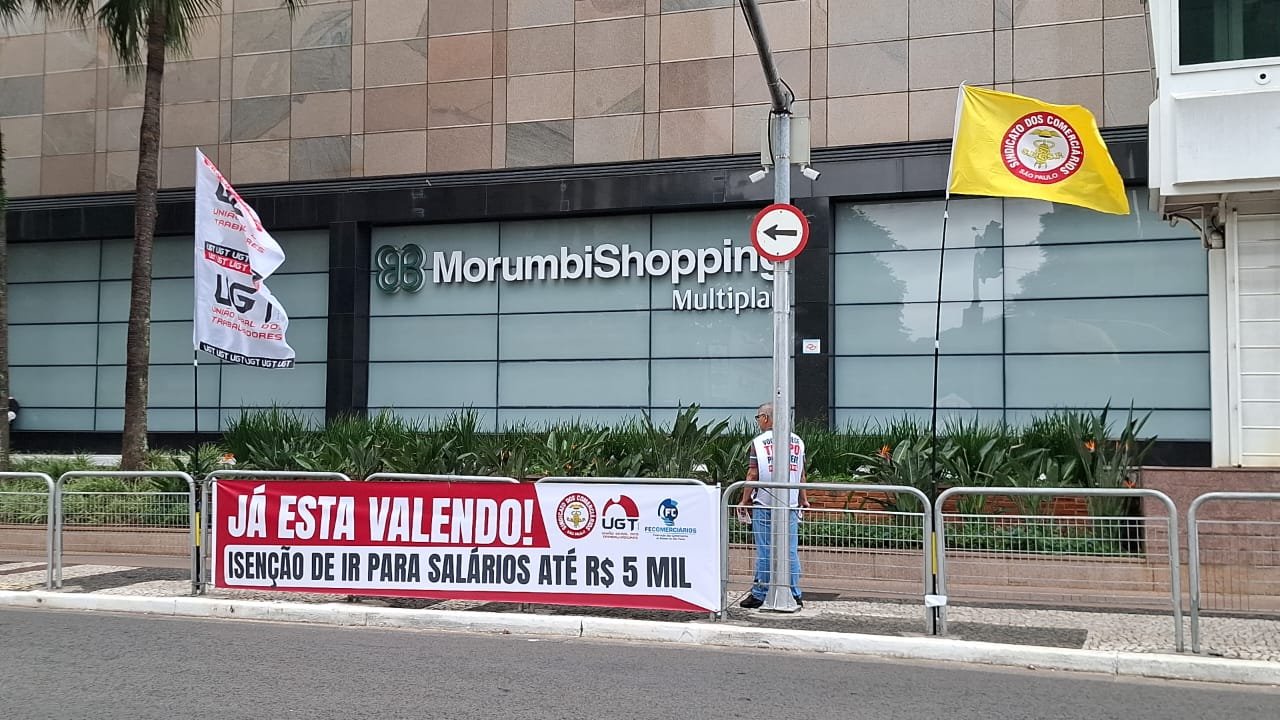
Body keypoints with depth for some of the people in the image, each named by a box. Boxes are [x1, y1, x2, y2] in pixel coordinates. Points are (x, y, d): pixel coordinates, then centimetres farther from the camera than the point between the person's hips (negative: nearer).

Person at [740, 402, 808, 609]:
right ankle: (795, 595, 6)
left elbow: (752, 475, -5)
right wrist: (803, 500, 19)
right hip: (791, 505, 3)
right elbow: (801, 475, 11)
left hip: (764, 504, -3)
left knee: (764, 551, 1)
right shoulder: (798, 441, 8)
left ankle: (759, 595, 6)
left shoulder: (759, 442, -4)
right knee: (791, 551, 5)